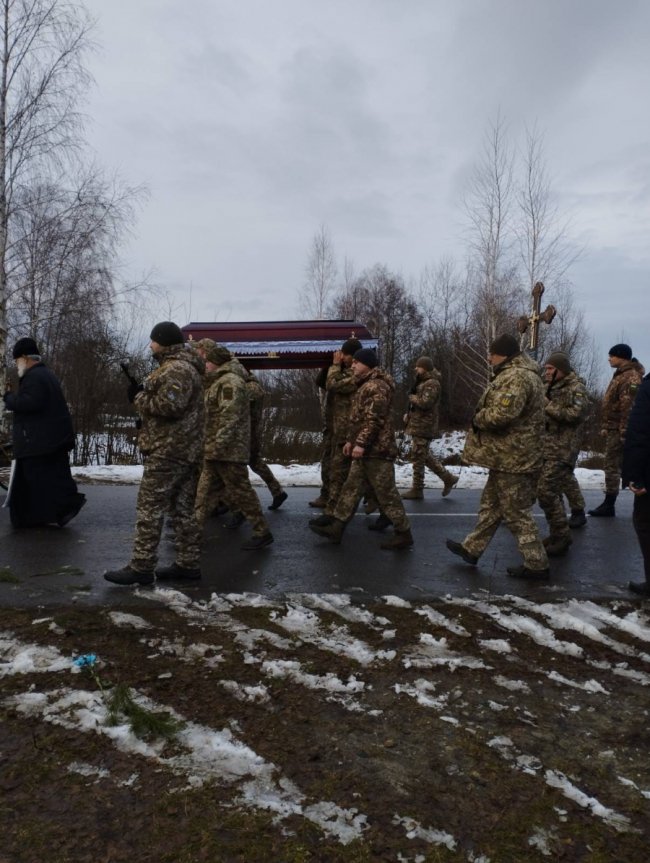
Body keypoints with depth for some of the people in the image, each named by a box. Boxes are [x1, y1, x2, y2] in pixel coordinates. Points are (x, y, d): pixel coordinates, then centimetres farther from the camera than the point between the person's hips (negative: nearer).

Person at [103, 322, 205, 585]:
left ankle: (141, 568, 0)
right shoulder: (185, 367, 20)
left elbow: (168, 405, -24)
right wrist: (143, 394, 6)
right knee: (184, 508, 11)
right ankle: (188, 564, 16)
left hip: (168, 450, -10)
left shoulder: (176, 369, -14)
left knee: (150, 508, -5)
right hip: (186, 449, 10)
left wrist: (139, 398, -9)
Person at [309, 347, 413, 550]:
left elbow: (374, 419, -23)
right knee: (351, 488, 11)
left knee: (386, 493, -3)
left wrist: (361, 443, -24)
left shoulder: (376, 386, -16)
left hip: (376, 450, -11)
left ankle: (403, 534, 7)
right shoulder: (365, 385, 18)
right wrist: (351, 441, 22)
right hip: (365, 450, 11)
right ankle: (336, 528, 17)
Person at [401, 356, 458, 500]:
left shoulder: (432, 383, -15)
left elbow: (425, 402, -27)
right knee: (425, 456, 16)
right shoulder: (423, 382, 16)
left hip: (423, 426, -10)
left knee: (418, 457, -3)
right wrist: (410, 414, 11)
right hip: (419, 424, 10)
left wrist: (412, 397, -10)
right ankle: (448, 478, 24)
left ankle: (417, 490, 6)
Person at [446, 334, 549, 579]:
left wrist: (478, 419, -12)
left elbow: (502, 414, -31)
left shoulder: (516, 377, -20)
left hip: (513, 458, -11)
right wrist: (482, 417, 7)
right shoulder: (519, 374, 16)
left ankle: (536, 564, 8)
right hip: (509, 456, 11)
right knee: (491, 505, 20)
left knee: (516, 514, -1)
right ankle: (472, 549, 32)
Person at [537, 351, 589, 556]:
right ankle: (558, 534, 24)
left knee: (546, 492, -13)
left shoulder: (576, 388, -9)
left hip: (562, 450, -9)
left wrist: (549, 407, -19)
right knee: (552, 492, 13)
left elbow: (578, 414, -23)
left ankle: (561, 536, -1)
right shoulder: (550, 388, 17)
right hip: (547, 448, 9)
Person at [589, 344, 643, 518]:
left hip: (620, 430, -10)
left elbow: (628, 408, -22)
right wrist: (606, 426, 19)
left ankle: (609, 505, 0)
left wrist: (624, 433, -25)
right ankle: (609, 504, 17)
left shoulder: (630, 378, -16)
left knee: (612, 466, -5)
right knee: (612, 466, 12)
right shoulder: (620, 374, 17)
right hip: (613, 428, 10)